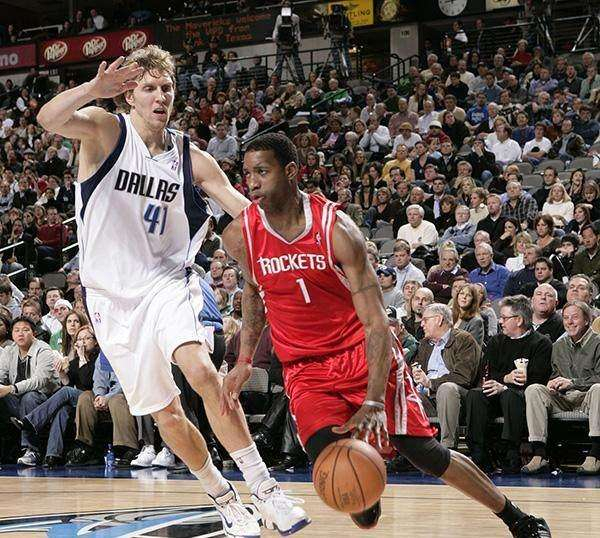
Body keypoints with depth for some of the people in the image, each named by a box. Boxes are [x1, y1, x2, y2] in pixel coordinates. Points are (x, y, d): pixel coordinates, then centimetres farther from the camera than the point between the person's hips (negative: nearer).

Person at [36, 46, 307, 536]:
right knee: (166, 414, 2)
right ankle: (224, 499, 21)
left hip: (167, 282, 0)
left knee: (201, 371, -26)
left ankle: (263, 488, -23)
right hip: (114, 295, 0)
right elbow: (48, 120, -27)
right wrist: (94, 89, -46)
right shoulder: (105, 131, -7)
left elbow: (249, 213, 1)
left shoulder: (192, 159, 1)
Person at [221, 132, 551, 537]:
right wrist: (245, 361, 11)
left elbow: (377, 323, -22)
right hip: (305, 369, 2)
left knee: (424, 453, -3)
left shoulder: (336, 229, -20)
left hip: (363, 353, -2)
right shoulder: (240, 236, -9)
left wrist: (374, 401, -33)